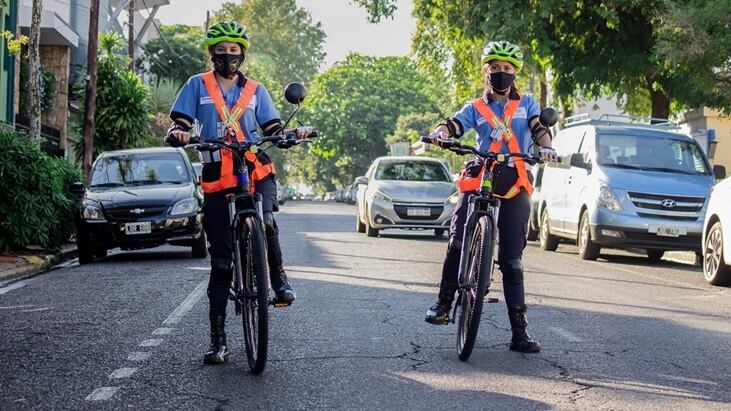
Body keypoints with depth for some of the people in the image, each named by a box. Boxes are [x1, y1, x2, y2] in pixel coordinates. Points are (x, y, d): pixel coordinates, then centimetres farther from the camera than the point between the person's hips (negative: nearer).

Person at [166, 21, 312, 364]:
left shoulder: (255, 90, 13)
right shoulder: (198, 85, 8)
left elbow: (273, 130, 8)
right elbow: (179, 124, 1)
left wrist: (295, 133, -13)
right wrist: (178, 135, -23)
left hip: (257, 172, 0)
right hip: (217, 178, 0)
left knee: (265, 221, -33)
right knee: (220, 259, 0)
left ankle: (279, 278, -6)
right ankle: (218, 339, 5)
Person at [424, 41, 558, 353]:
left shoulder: (526, 104, 16)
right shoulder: (476, 108, 14)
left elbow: (539, 127, 0)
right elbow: (454, 125, -4)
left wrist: (546, 148, -23)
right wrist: (440, 133, -27)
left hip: (515, 185, 0)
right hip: (479, 179, 0)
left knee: (512, 258, -2)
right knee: (458, 244, -14)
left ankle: (519, 330, -1)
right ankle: (443, 303, 5)